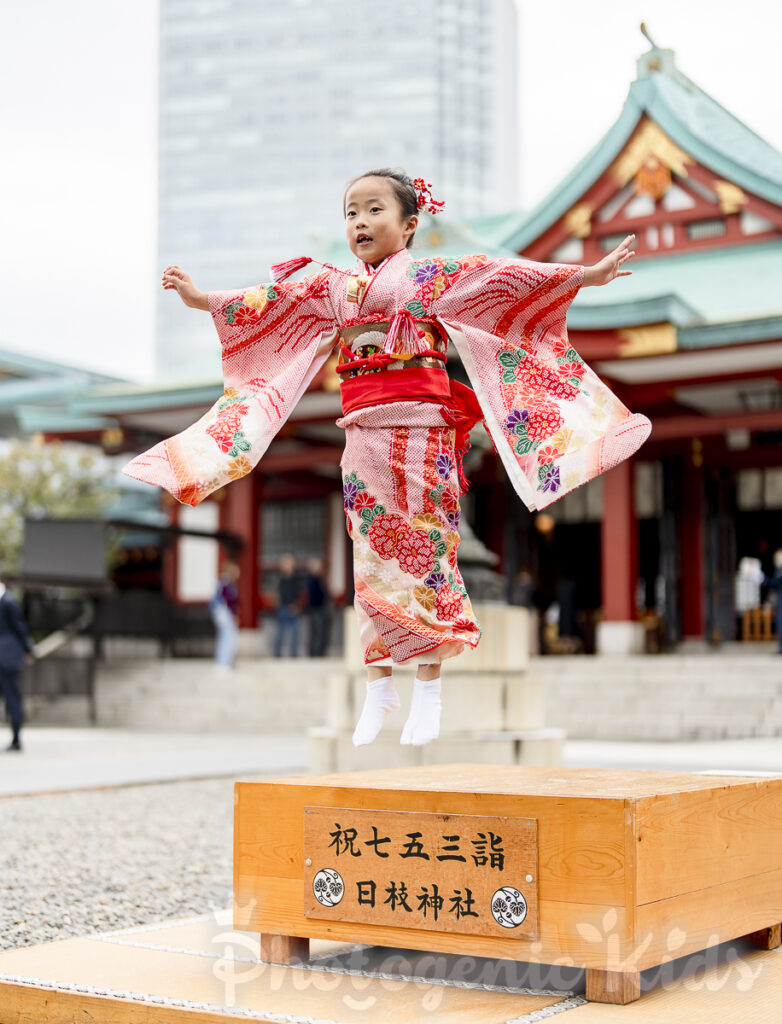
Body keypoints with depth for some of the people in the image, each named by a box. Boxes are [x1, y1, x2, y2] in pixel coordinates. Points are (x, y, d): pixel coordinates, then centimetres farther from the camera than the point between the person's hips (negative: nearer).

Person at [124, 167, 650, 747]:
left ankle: (429, 688, 4)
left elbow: (506, 279, -3)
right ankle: (379, 684, 12)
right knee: (372, 556, 3)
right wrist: (203, 299, 15)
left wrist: (585, 275, -11)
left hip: (419, 430, -4)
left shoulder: (434, 275, 4)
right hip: (364, 434, 4)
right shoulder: (331, 286, 17)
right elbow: (268, 301, 19)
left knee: (424, 549, -3)